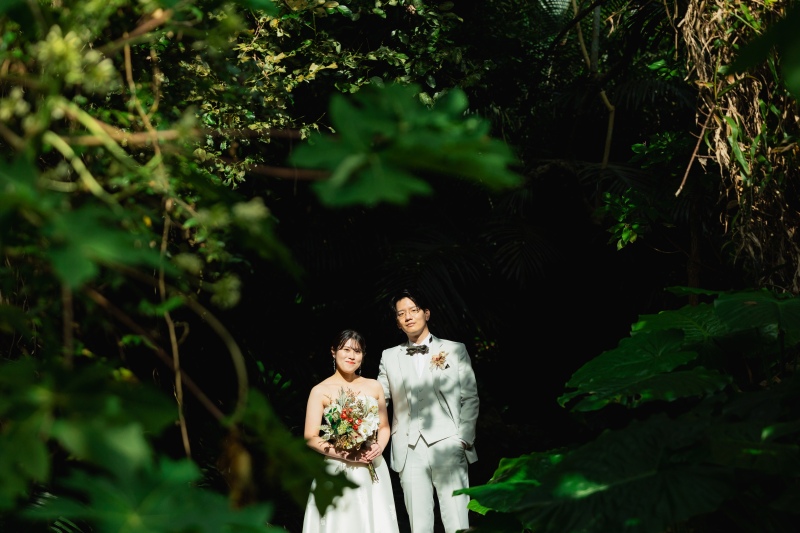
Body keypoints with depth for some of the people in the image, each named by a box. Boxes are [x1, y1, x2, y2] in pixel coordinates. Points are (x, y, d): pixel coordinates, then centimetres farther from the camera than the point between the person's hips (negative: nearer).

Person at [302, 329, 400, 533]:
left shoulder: (374, 386, 7)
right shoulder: (320, 391, -4)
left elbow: (384, 426, 13)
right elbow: (310, 438, -7)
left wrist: (379, 447, -9)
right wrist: (345, 454, -18)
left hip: (372, 469, 3)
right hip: (337, 471, -3)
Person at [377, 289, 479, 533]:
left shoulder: (454, 350, 9)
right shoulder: (389, 357, 14)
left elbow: (470, 398, 6)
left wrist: (464, 438, -4)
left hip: (448, 446, -2)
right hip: (409, 450, 2)